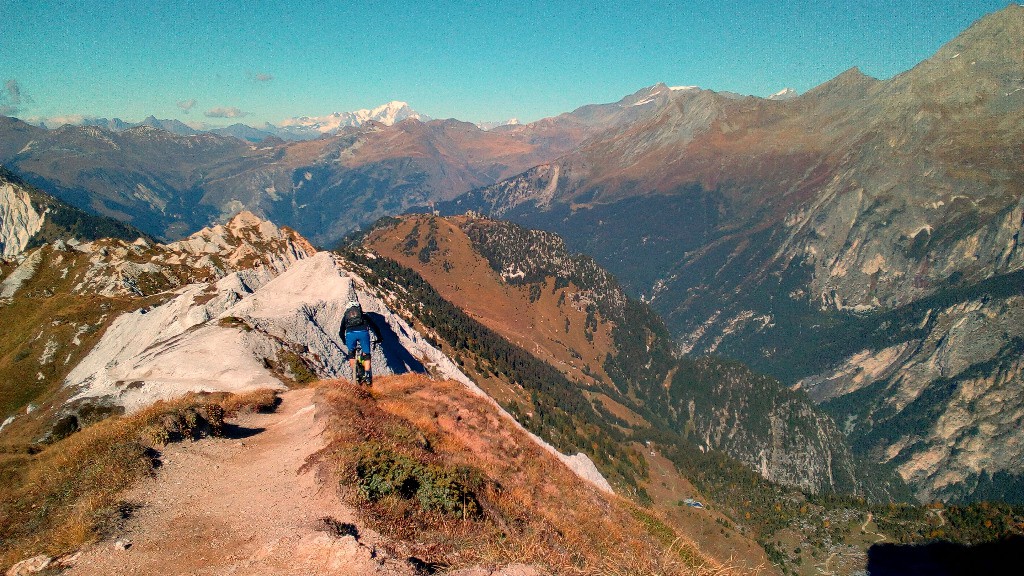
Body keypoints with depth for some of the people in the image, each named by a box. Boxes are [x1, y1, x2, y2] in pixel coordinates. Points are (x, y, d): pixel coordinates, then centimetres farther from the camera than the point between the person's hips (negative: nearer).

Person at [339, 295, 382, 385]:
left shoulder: (345, 316, 32)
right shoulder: (364, 316, 31)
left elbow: (341, 331, 37)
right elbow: (374, 327, 31)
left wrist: (345, 342, 52)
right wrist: (379, 338, 43)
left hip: (350, 333, 0)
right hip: (363, 332, 0)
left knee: (351, 353, 24)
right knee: (366, 354, 13)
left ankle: (355, 373, 14)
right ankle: (367, 375, -1)